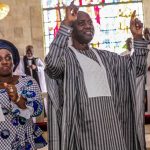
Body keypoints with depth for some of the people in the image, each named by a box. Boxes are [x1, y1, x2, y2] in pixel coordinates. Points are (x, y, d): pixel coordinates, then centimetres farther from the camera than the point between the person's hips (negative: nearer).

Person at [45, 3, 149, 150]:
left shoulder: (103, 56, 17)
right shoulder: (65, 55, -2)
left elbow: (137, 68, 19)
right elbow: (52, 65, -26)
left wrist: (137, 37, 8)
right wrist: (65, 24, -27)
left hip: (110, 121, 6)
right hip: (83, 122, -5)